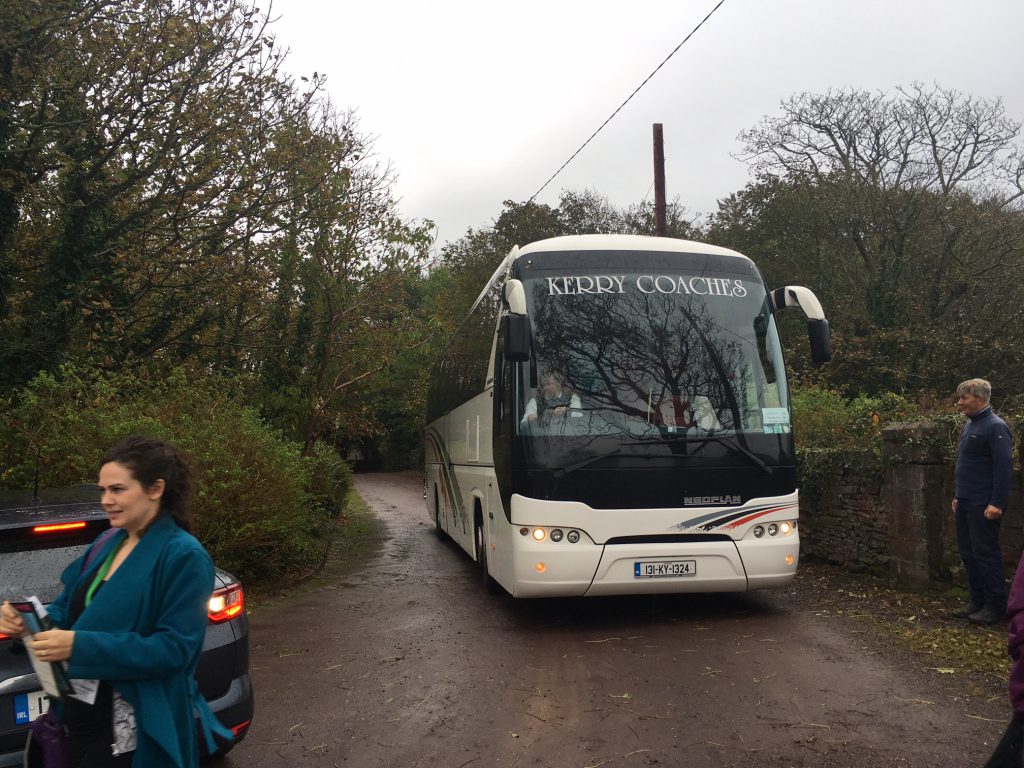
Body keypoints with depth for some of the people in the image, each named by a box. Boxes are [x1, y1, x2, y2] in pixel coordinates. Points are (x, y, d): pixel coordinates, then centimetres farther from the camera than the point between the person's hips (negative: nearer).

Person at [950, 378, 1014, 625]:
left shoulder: (995, 427, -14)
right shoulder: (970, 425, 15)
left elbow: (1004, 467, -19)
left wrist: (997, 503, -23)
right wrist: (958, 496, 21)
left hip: (983, 505, -9)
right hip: (965, 503, 9)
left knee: (986, 554, -3)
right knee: (968, 552, 13)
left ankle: (995, 606, 6)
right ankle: (977, 601, 23)